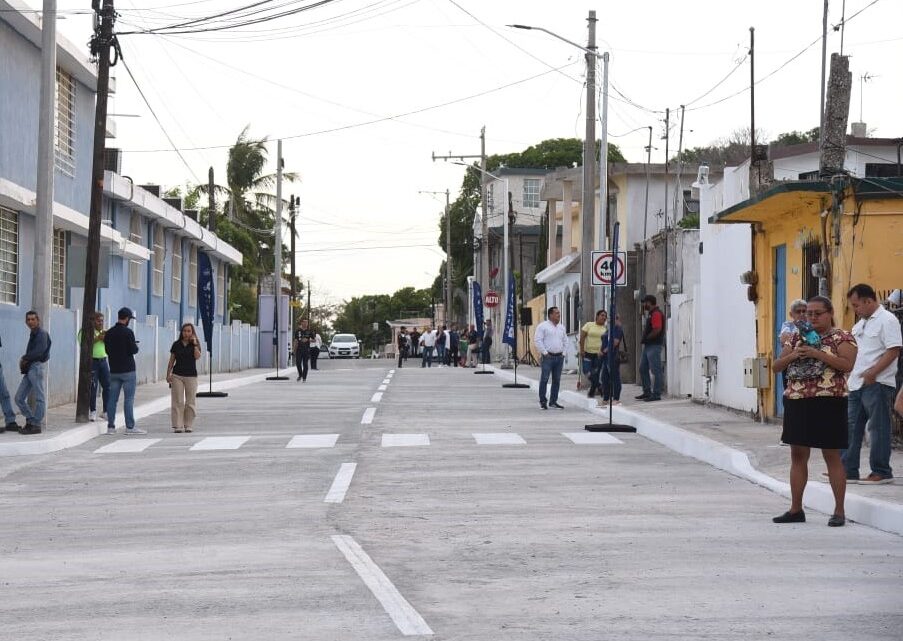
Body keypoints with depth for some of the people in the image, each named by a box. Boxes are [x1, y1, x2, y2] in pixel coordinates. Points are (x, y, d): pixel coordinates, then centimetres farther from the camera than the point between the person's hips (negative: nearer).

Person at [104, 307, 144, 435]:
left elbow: (107, 350, 13)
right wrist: (135, 346, 7)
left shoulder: (109, 333, 7)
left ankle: (110, 426, 7)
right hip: (128, 370, -6)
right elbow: (134, 350, -14)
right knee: (129, 399, -3)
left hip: (114, 370, 6)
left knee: (112, 398, 7)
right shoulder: (128, 332, -12)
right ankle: (130, 427, -4)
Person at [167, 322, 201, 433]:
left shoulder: (195, 344, 3)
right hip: (177, 375, 0)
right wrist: (168, 374, 1)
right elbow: (171, 361, 8)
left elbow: (197, 356, -14)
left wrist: (194, 344, -13)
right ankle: (177, 426, -2)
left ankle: (188, 425, 10)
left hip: (191, 376, 0)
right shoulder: (176, 345, 5)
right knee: (177, 401, -3)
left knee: (190, 402, 3)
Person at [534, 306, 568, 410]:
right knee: (544, 379, -7)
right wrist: (544, 352, -12)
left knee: (557, 380, 7)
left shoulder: (561, 327, 16)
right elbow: (537, 340, -9)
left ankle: (553, 401, 13)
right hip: (548, 357, -6)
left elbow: (565, 341, 25)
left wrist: (563, 352, 12)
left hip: (559, 357, 6)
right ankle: (542, 401, 0)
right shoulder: (543, 326, -3)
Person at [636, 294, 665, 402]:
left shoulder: (656, 314, -14)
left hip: (654, 346, -11)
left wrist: (646, 338, -13)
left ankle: (656, 394, -7)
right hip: (648, 345, 11)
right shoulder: (651, 313, 19)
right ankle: (647, 392, 21)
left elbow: (657, 330, -23)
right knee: (643, 368, 15)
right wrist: (645, 337, 6)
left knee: (655, 370, -8)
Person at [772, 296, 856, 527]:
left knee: (832, 456, -2)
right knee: (797, 455, 8)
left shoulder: (842, 337, -2)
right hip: (796, 402, 6)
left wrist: (817, 353, -21)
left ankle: (839, 510, 3)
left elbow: (847, 364, -16)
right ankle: (796, 509, 14)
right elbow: (776, 366, 12)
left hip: (828, 403, -5)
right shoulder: (796, 338, 14)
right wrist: (792, 355, -8)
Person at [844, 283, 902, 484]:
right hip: (857, 383, 9)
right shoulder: (861, 323, 19)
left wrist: (872, 372, -23)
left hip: (877, 383, -9)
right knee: (852, 427, 9)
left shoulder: (887, 320, -9)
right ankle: (849, 470, 13)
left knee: (879, 428, -2)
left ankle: (881, 472, 4)